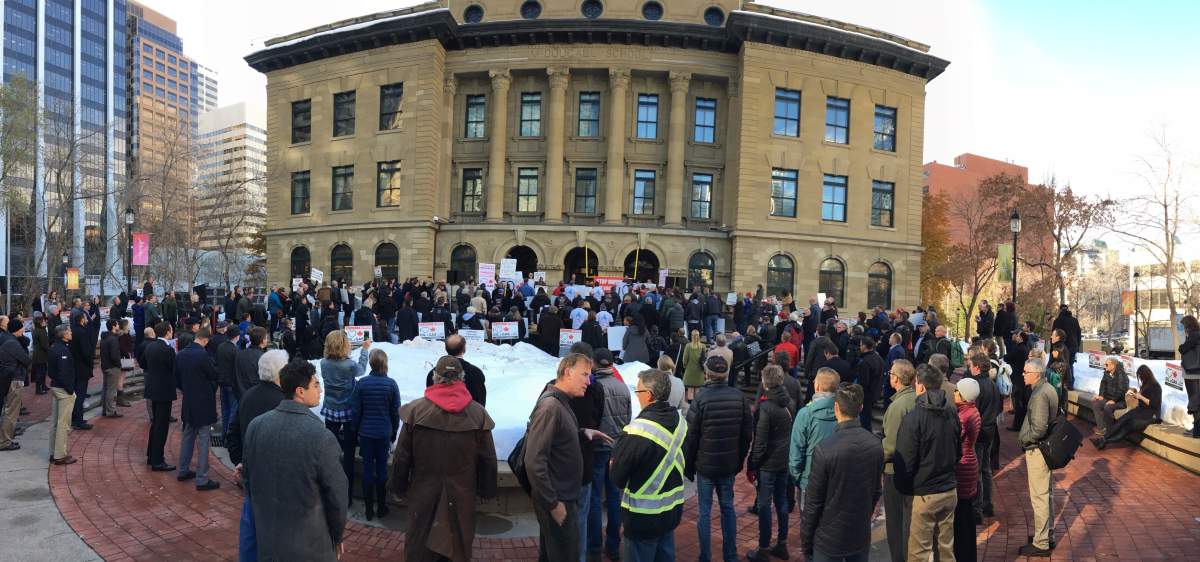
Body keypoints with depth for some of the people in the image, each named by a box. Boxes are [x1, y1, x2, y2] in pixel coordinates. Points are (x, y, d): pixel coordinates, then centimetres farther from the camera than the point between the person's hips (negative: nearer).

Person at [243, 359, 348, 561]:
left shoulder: (256, 425, -8)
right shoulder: (321, 437, -25)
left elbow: (247, 478, 5)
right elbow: (336, 493, -17)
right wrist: (337, 536, 0)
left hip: (267, 539, 5)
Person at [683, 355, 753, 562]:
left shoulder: (701, 398, -17)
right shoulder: (739, 397, -3)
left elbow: (691, 436, -12)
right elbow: (747, 433, 4)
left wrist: (688, 466, -1)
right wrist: (739, 460, 14)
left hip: (705, 464, -4)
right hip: (729, 465, 4)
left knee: (704, 512, 6)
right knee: (728, 507, 17)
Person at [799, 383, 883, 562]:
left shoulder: (825, 449, -23)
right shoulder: (875, 444, -7)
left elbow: (813, 502, -16)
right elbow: (876, 490, 5)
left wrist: (805, 541, -4)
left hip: (829, 540, -4)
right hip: (862, 536, 5)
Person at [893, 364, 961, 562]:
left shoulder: (913, 418, -20)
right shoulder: (952, 413, 1)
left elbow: (904, 461, -16)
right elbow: (958, 452, 15)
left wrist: (903, 488, -1)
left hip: (923, 494, -6)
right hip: (949, 491, 7)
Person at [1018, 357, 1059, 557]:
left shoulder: (1039, 395, -23)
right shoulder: (1049, 389, 8)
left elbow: (1039, 428, -28)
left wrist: (1023, 439, -11)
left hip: (1037, 450, -10)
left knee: (1039, 497, -1)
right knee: (1047, 493, 19)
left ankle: (1041, 544, 8)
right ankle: (1048, 535, 32)